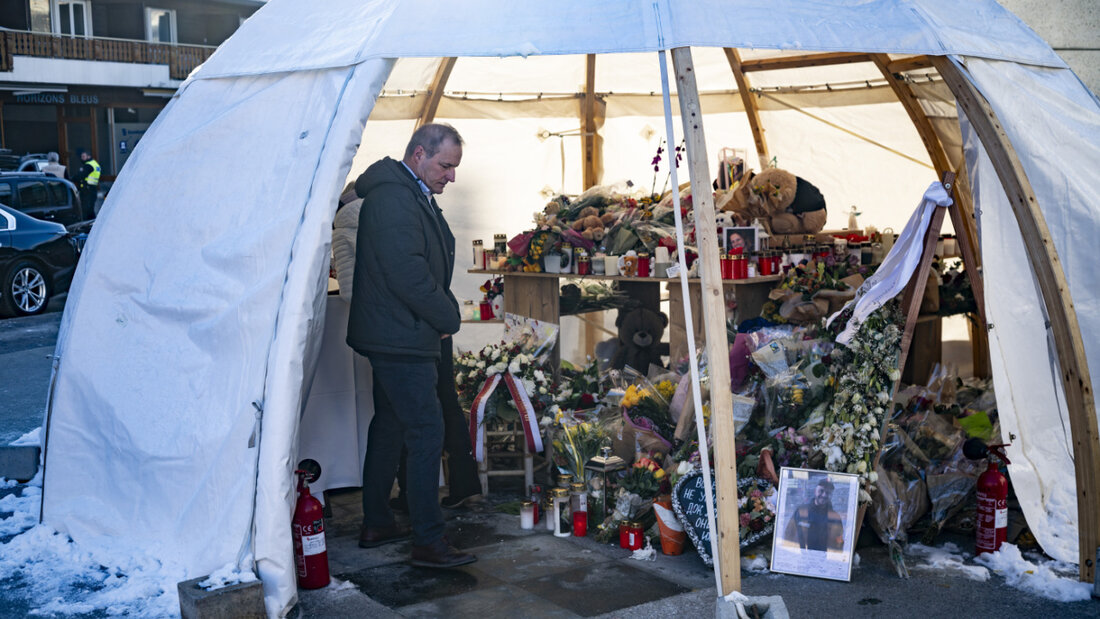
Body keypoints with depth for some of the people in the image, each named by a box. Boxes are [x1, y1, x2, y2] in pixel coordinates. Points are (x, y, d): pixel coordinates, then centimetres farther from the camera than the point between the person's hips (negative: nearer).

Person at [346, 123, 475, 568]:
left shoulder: (413, 196, 17)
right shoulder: (392, 198, -18)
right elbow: (408, 274, -24)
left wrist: (441, 315, 10)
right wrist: (448, 318, -12)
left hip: (394, 337, 11)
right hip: (401, 339, -11)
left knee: (390, 427, 16)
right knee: (426, 432, -10)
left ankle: (376, 524, 26)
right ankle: (428, 541, -6)